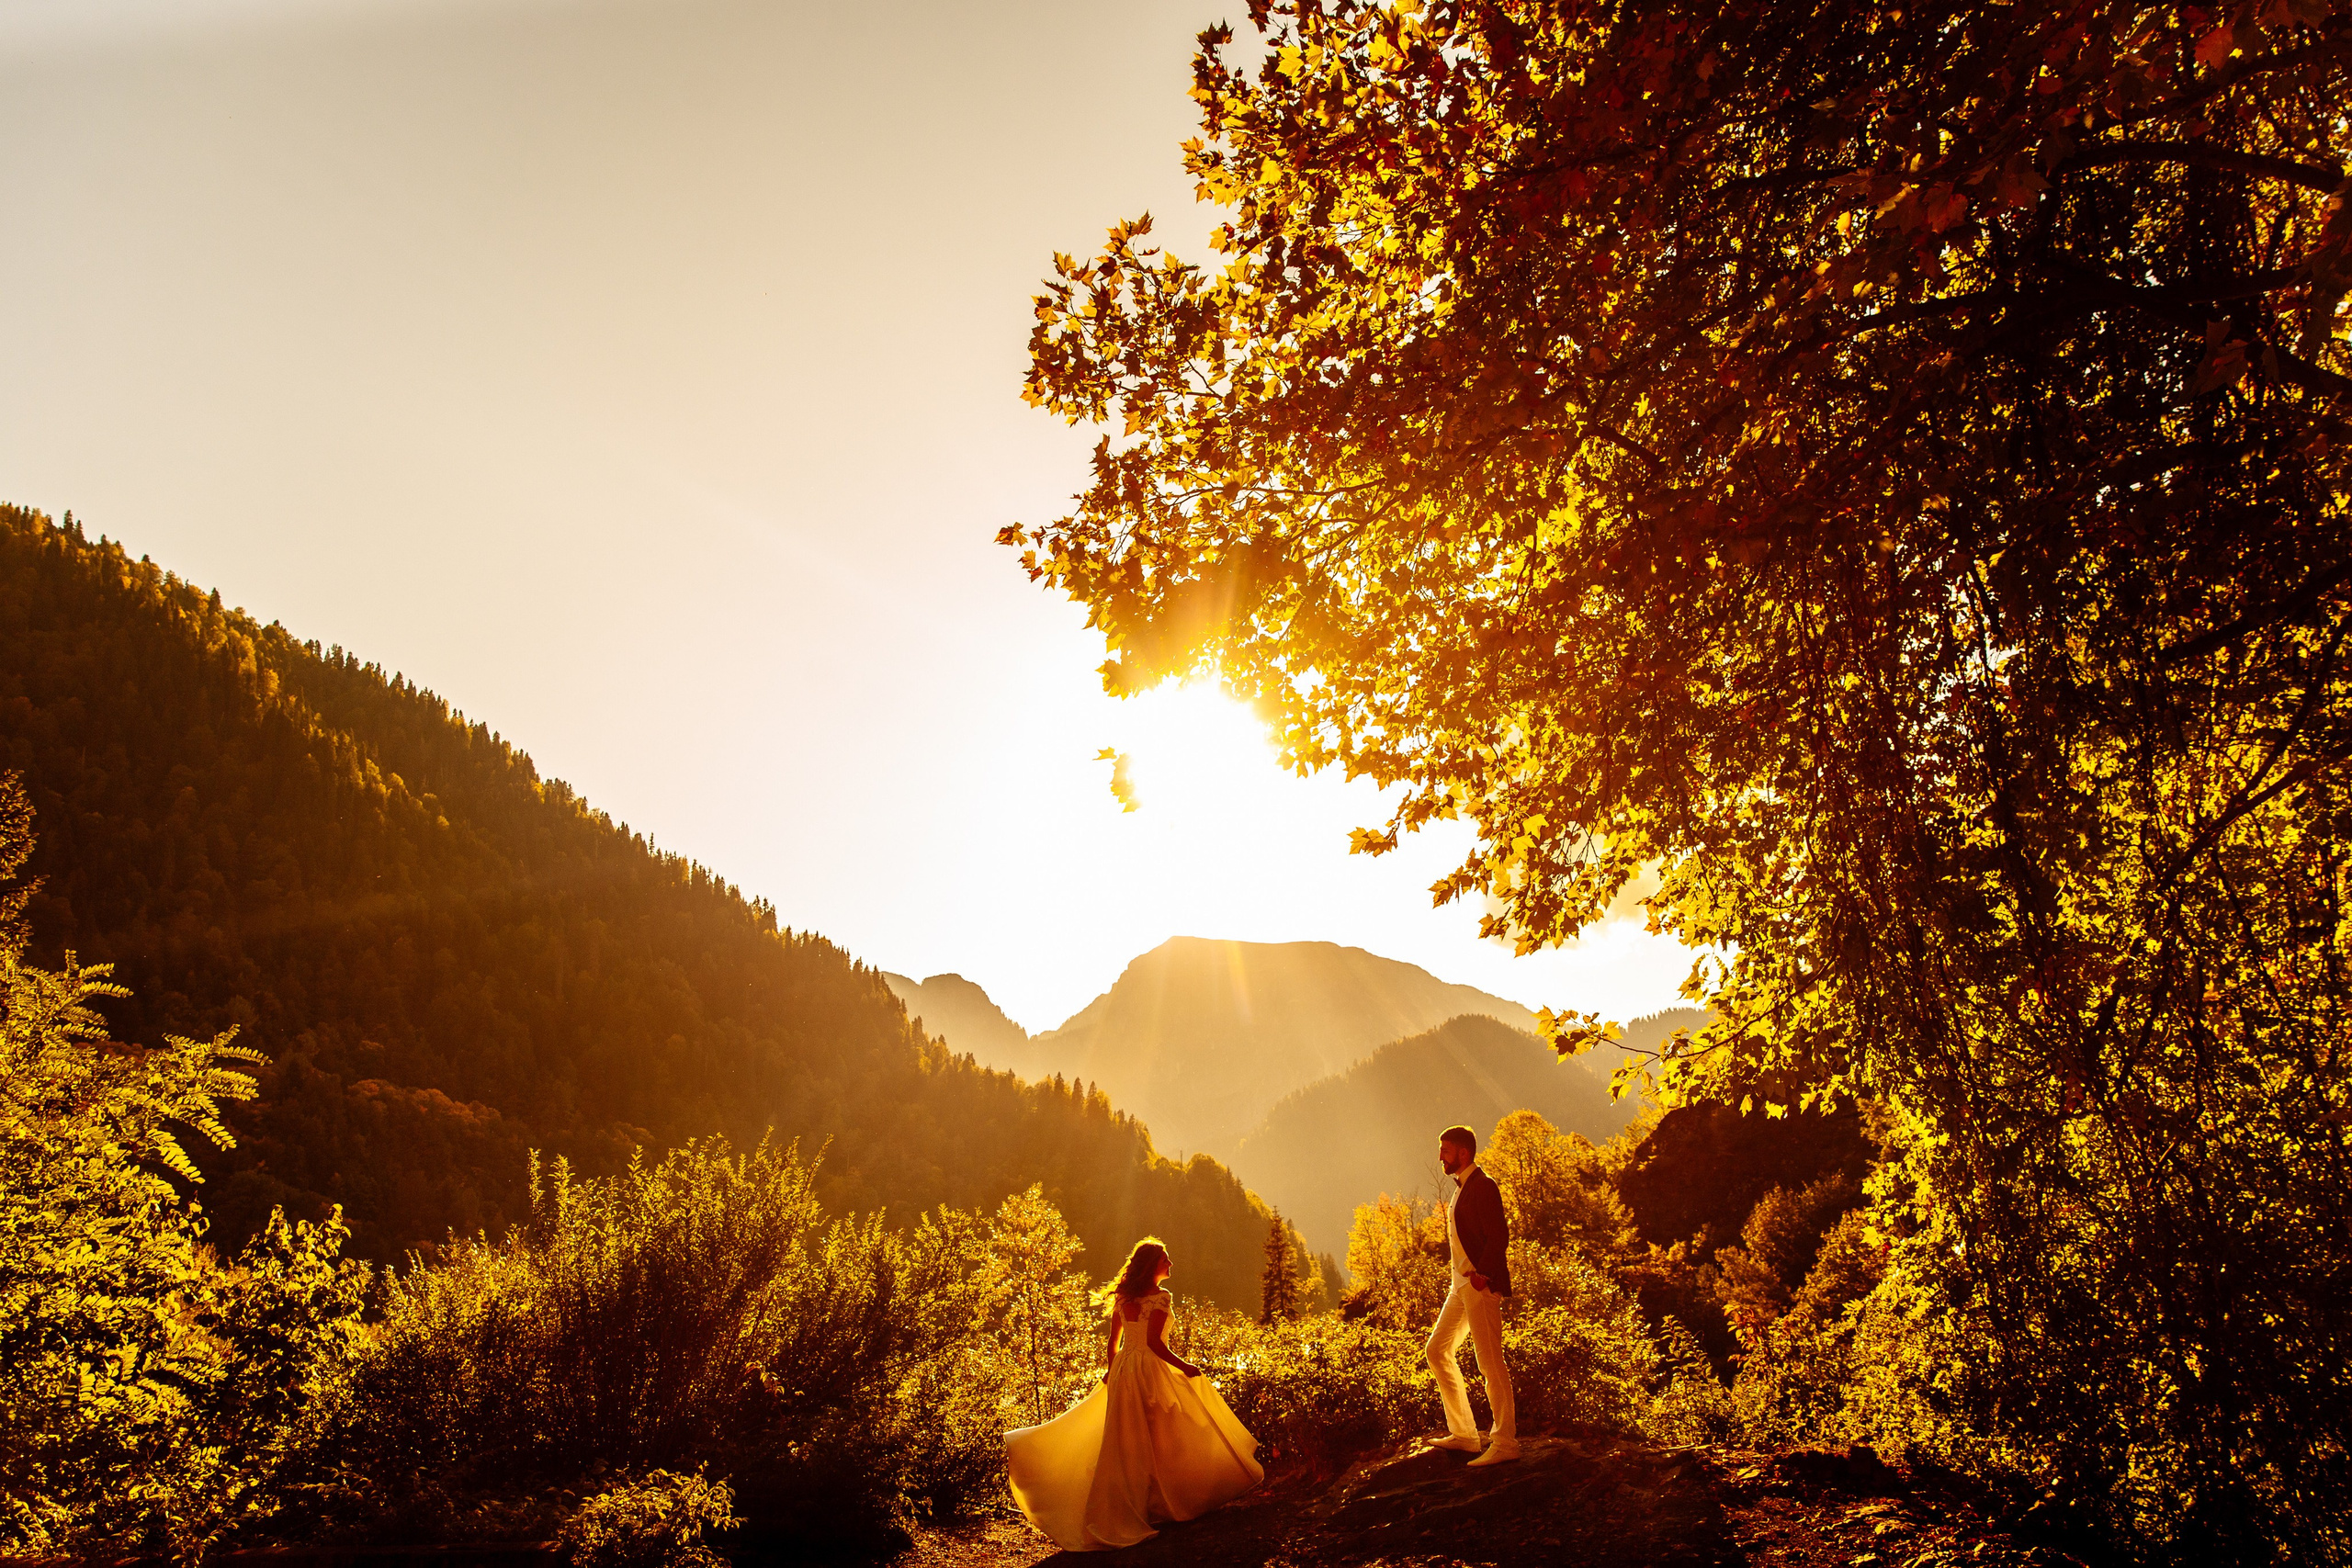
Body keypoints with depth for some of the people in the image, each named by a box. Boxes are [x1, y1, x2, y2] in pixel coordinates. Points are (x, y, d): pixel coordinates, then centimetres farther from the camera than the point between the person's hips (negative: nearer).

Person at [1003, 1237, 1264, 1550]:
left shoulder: (1123, 1297, 9)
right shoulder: (1160, 1297, -12)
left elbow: (1111, 1340, 13)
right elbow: (1153, 1342, -18)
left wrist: (1111, 1370, 26)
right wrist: (1183, 1366, -10)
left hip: (1122, 1371, 7)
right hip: (1150, 1371, -7)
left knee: (1121, 1441, 12)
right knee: (1152, 1442, 3)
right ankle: (1149, 1507, 8)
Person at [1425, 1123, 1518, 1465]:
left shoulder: (1483, 1186, -13)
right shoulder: (1461, 1187, 17)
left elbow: (1499, 1236, -20)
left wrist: (1482, 1273, -26)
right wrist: (1459, 1279, 16)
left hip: (1482, 1285, -11)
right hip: (1462, 1285, 11)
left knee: (1490, 1363, -5)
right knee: (1439, 1351, 13)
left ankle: (1504, 1443, 3)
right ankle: (1464, 1434, 19)